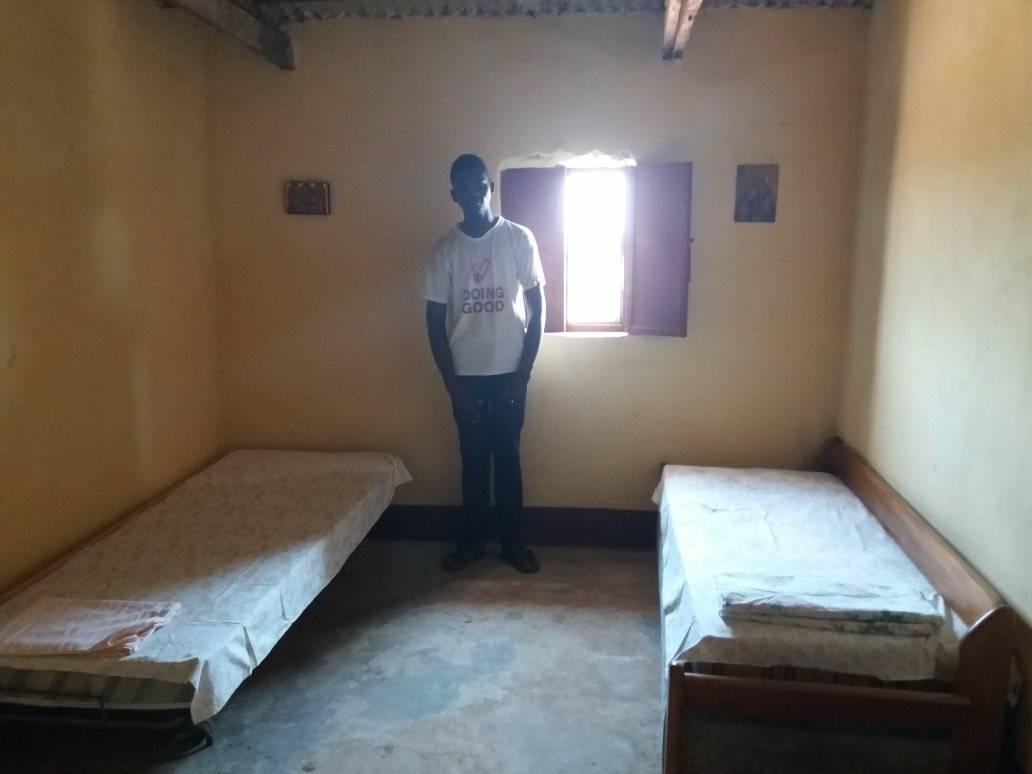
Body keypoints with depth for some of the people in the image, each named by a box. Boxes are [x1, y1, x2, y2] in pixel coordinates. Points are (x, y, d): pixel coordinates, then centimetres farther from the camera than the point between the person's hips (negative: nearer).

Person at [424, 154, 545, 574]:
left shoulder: (519, 238, -5)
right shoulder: (444, 249, -1)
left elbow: (537, 308, -3)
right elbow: (435, 319, -1)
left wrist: (524, 372, -8)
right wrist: (451, 382, -6)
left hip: (508, 371, -1)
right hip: (466, 374, 1)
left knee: (507, 456, 9)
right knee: (473, 459, 11)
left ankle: (512, 541, 23)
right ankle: (470, 540, 26)